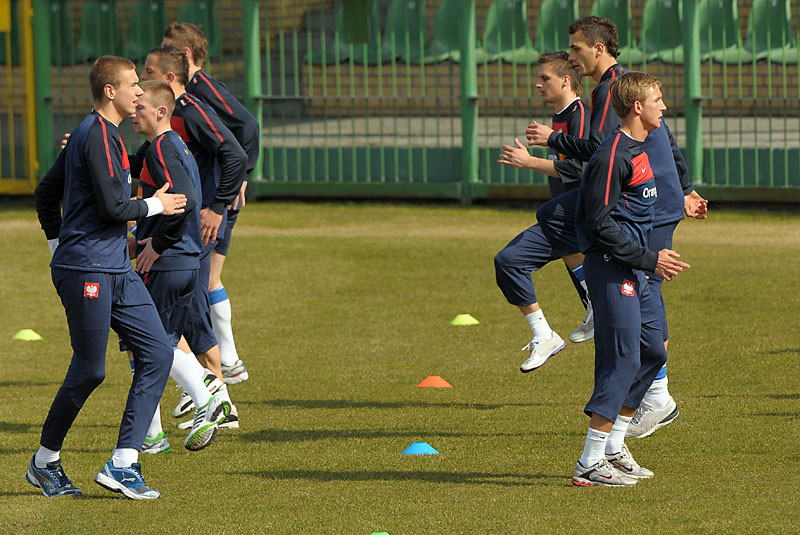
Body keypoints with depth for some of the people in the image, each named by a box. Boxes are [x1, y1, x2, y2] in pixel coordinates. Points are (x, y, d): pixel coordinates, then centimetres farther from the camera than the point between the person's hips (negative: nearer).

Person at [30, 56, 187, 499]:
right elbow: (112, 206, -20)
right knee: (90, 370, -3)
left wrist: (57, 246, 26)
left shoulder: (87, 134, 18)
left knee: (157, 353, -1)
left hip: (116, 271, 10)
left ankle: (122, 463, -2)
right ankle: (45, 462, 15)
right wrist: (155, 205, -4)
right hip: (86, 270, -10)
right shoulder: (98, 136, -13)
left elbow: (46, 193, 24)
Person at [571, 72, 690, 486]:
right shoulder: (613, 156, -17)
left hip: (633, 269, 10)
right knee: (623, 360, -11)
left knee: (652, 351, 14)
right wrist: (649, 260, -18)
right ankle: (590, 464, -10)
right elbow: (601, 224, -20)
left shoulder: (638, 150, 15)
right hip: (610, 266, -10)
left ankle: (613, 448, 23)